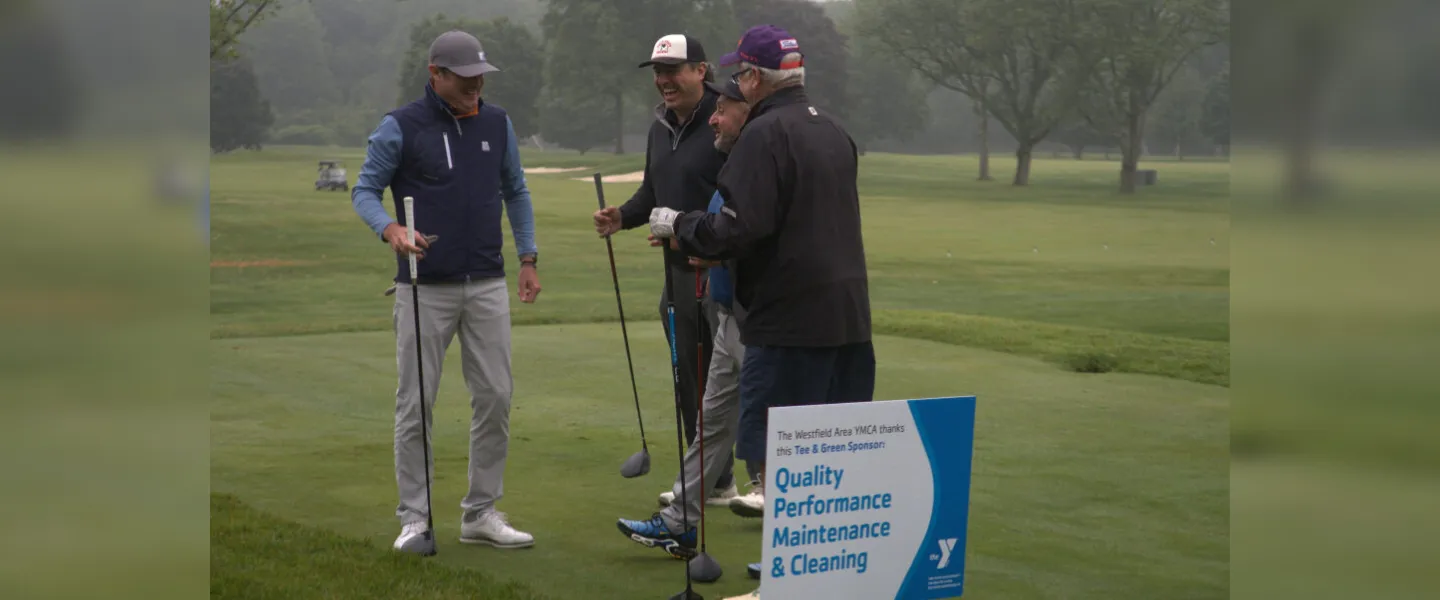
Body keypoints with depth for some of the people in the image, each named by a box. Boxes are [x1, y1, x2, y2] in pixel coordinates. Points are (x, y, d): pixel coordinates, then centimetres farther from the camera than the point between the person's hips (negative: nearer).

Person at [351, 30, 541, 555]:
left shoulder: (497, 124, 8)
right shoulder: (400, 127, -5)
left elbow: (515, 191, 17)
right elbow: (364, 190, -3)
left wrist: (528, 258, 11)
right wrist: (389, 228, -24)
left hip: (487, 286, 4)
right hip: (425, 289, -4)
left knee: (495, 398, 3)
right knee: (416, 404, 0)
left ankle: (481, 513, 13)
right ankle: (414, 517, 9)